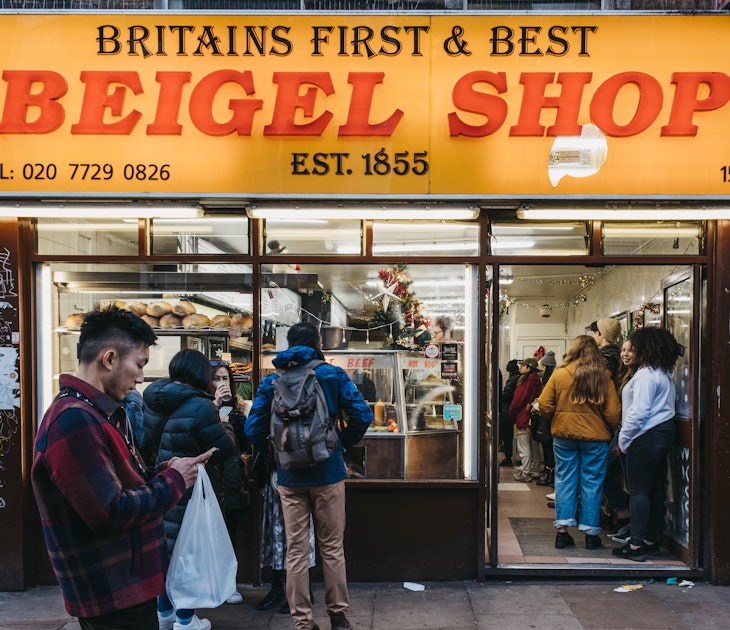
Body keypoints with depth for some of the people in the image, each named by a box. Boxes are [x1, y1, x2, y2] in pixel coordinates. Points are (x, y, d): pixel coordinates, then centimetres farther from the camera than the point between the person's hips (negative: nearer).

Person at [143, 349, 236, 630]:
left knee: (169, 545, 18)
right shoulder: (200, 406, -24)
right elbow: (226, 449, -19)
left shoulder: (154, 401, 0)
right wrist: (223, 429, -1)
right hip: (195, 490, -7)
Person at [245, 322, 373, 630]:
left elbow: (253, 429, -5)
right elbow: (362, 416, -9)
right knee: (332, 547, 11)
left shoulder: (271, 381, 1)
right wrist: (343, 443, 6)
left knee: (296, 550, 7)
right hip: (328, 473, -1)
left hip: (289, 477, 1)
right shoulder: (332, 375, -3)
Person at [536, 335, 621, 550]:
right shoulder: (603, 377, -6)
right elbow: (613, 412, -7)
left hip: (564, 435, 1)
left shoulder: (559, 374, -6)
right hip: (596, 436, 0)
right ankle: (591, 534, 13)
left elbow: (544, 405, -4)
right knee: (592, 483, 7)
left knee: (565, 480, 8)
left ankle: (562, 531, 8)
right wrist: (609, 429, 13)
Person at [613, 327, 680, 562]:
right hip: (664, 432, 10)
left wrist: (623, 439, -10)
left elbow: (638, 412, -20)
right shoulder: (666, 374, 14)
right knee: (656, 490, 12)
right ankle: (652, 541, 19)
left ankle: (637, 545, -5)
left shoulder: (646, 375, -16)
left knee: (639, 490, -6)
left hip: (647, 436, -9)